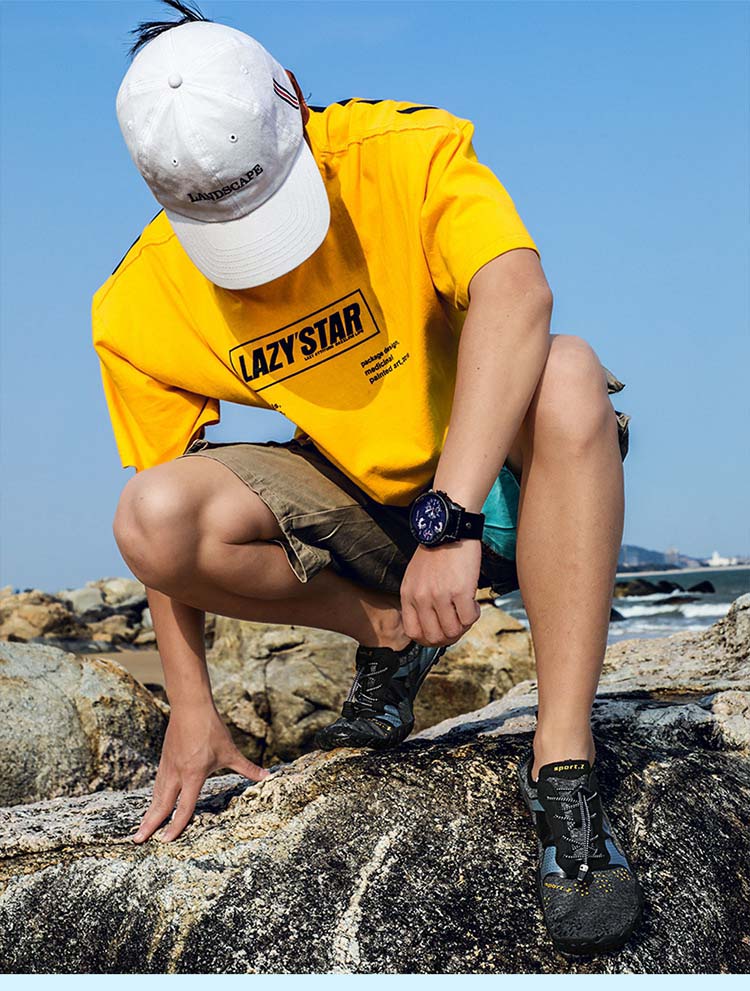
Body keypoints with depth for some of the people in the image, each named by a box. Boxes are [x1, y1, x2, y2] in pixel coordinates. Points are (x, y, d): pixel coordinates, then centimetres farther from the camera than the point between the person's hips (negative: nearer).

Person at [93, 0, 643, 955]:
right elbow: (170, 518, -2)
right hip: (357, 508, 2)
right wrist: (192, 708, -6)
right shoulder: (141, 311, -11)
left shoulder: (409, 152, -20)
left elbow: (514, 295, -38)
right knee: (149, 518, -24)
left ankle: (562, 764, -34)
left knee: (567, 375, -37)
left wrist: (448, 521, -46)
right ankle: (391, 639, 0)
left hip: (491, 481, -2)